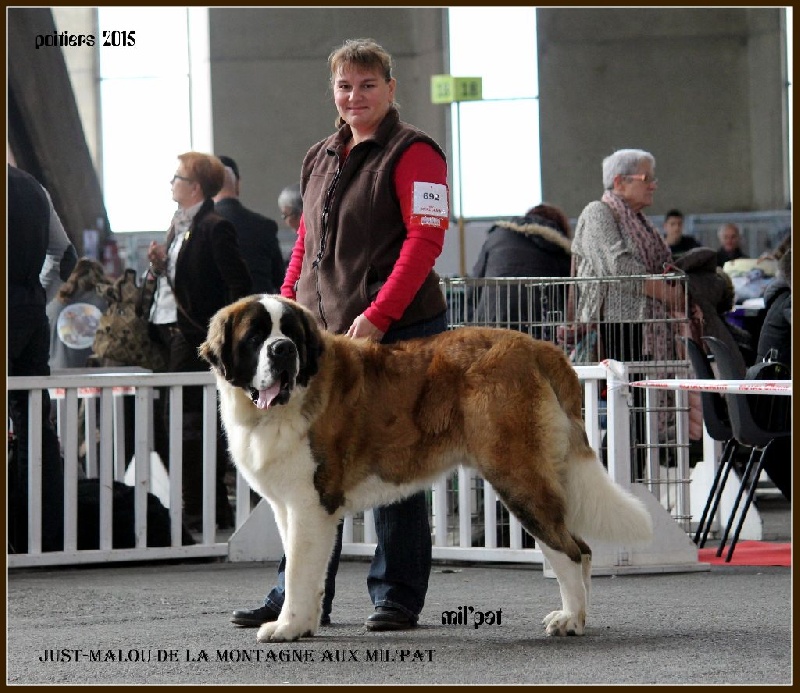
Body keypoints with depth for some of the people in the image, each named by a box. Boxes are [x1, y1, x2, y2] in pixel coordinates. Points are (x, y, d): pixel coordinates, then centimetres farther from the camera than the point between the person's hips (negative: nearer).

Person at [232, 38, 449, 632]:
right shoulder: (321, 159, 19)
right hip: (322, 332, 7)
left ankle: (398, 597, 8)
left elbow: (425, 238, -13)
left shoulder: (413, 152, -4)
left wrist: (376, 316, -20)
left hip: (398, 332, -7)